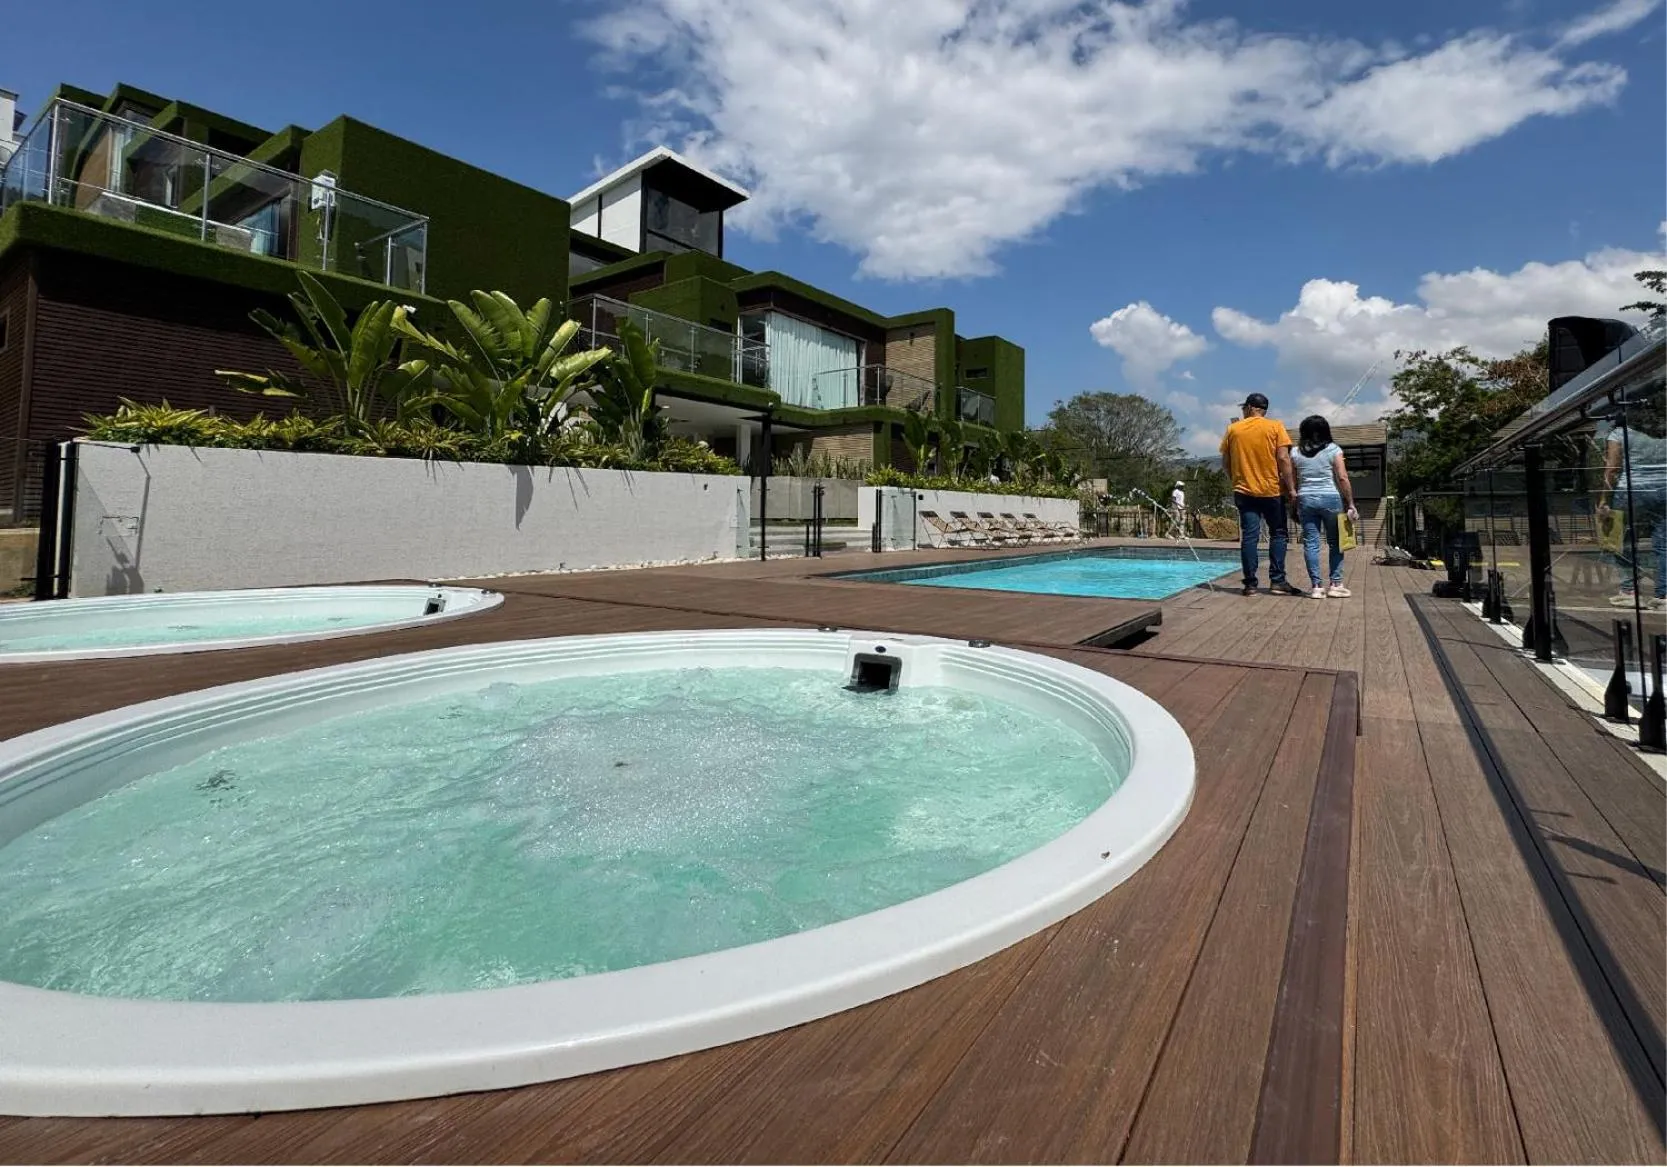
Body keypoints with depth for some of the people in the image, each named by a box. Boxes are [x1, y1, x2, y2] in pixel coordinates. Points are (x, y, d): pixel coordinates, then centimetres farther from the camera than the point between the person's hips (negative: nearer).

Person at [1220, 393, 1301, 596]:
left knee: (1249, 536, 1)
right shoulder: (1275, 427, -1)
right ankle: (1277, 580, 5)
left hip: (1244, 491, 1)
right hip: (1272, 490, -1)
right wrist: (1290, 488, -4)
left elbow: (1225, 463, 6)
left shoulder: (1233, 429, 4)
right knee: (1278, 534, 10)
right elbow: (1283, 459, -9)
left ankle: (1250, 583, -1)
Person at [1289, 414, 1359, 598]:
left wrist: (1294, 507, 11)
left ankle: (1317, 586, 1)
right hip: (1331, 499, -1)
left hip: (1305, 500, 2)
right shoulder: (1333, 449, -1)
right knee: (1335, 542, 9)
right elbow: (1342, 478, -7)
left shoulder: (1296, 452, 5)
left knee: (1310, 543, 2)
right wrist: (1351, 504, -3)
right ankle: (1335, 584, 9)